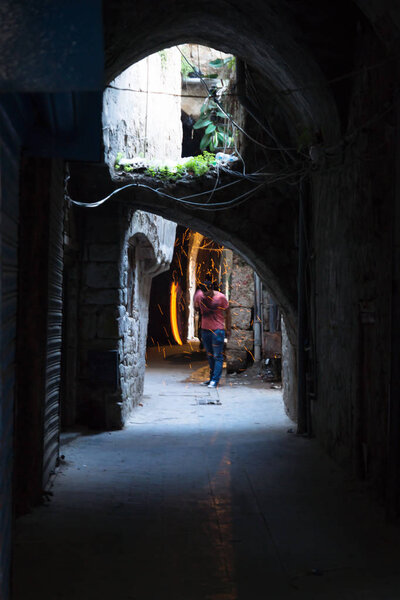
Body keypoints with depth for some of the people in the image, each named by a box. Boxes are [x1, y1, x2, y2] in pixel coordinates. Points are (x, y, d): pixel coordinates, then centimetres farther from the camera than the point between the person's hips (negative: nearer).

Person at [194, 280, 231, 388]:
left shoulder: (221, 297, -12)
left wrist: (228, 329, 1)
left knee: (217, 356, -6)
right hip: (205, 329, 5)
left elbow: (227, 312, -1)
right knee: (210, 356, 14)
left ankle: (215, 380, -6)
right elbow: (196, 307, 19)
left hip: (218, 330, -5)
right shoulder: (199, 295, -2)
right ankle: (212, 378, 23)